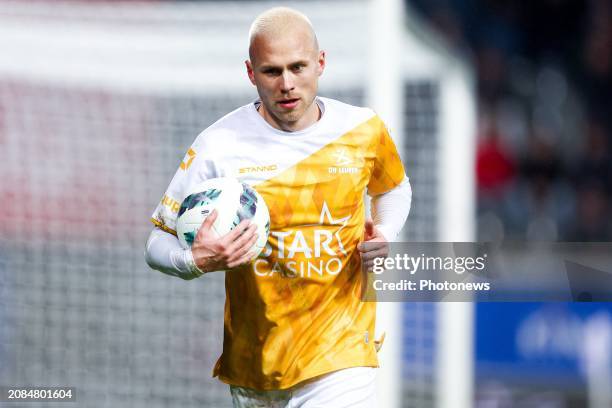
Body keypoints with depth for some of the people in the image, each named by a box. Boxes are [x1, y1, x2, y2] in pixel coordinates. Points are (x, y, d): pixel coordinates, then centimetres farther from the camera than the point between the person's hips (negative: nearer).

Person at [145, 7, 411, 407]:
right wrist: (198, 261, -24)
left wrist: (383, 233, 1)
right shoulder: (218, 146, -9)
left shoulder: (363, 130, -1)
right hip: (253, 357, 1)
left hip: (340, 355, -1)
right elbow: (159, 243, -2)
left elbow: (395, 189, 22)